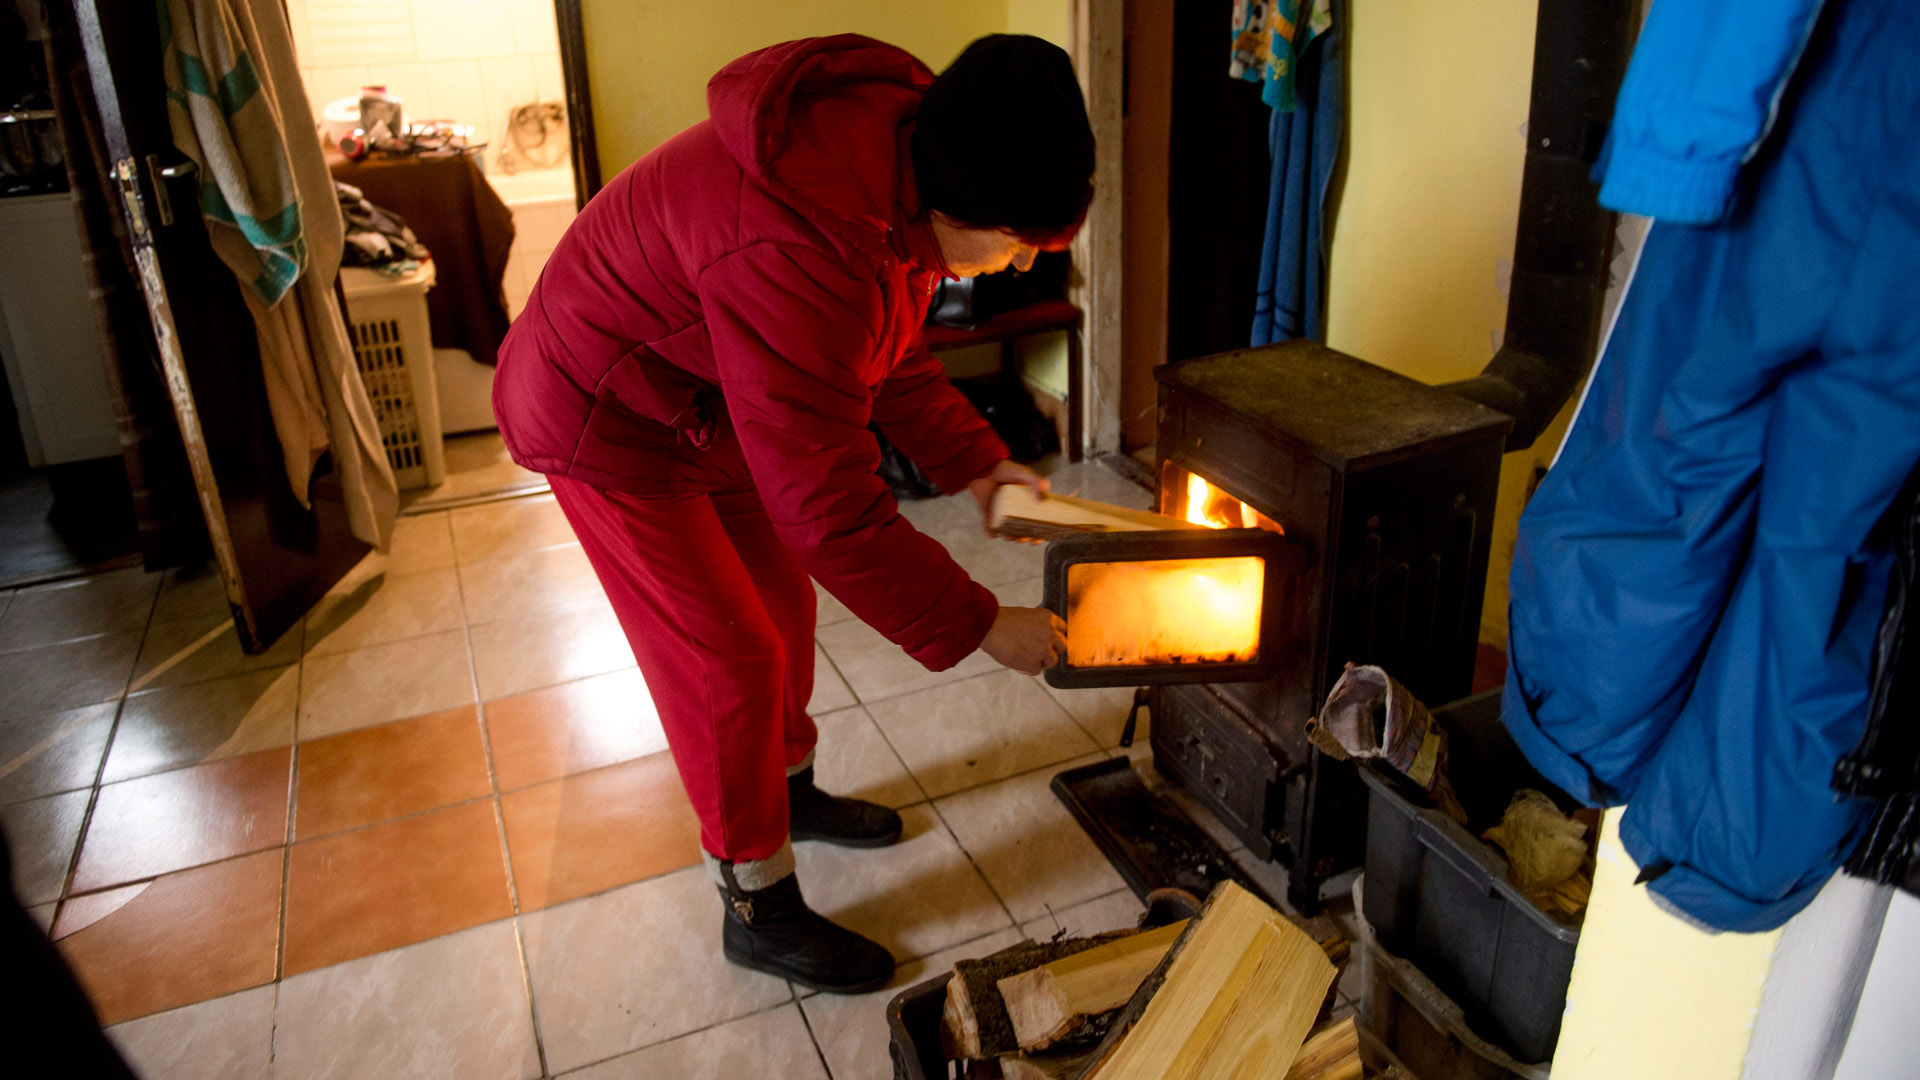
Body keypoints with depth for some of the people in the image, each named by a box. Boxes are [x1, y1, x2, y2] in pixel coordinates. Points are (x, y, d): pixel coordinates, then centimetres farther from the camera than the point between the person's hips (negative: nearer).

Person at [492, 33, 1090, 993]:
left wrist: (972, 460, -4)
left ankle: (788, 789, 43)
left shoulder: (900, 148, -11)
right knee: (729, 660, -3)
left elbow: (890, 350, 5)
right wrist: (980, 626, -28)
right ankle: (757, 909, 16)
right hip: (607, 422, -9)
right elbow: (830, 508, -36)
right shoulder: (796, 255, -41)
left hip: (714, 406, 9)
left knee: (783, 601, 18)